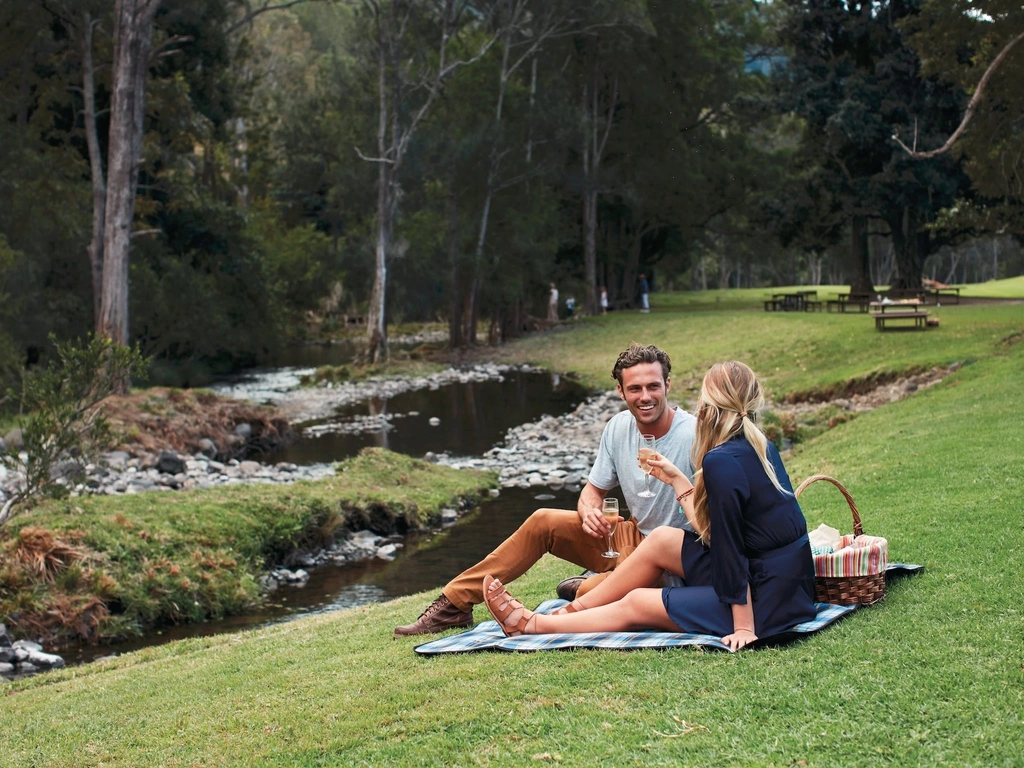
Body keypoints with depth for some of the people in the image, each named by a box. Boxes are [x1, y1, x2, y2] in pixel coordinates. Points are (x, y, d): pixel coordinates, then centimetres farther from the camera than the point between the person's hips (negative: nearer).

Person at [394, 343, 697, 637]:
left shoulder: (694, 435, -21)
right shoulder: (618, 428, 0)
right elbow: (594, 490, 9)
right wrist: (589, 512, -14)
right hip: (632, 535, 7)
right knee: (543, 521, -8)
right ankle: (454, 604, -2)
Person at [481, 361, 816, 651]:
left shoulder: (721, 461, -20)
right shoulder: (760, 448, 7)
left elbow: (728, 547, -20)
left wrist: (744, 627, -19)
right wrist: (677, 480, 19)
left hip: (765, 603, -9)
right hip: (786, 585, 9)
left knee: (635, 605, 3)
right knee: (661, 540, 14)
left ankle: (533, 625, 19)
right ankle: (574, 610, 25)